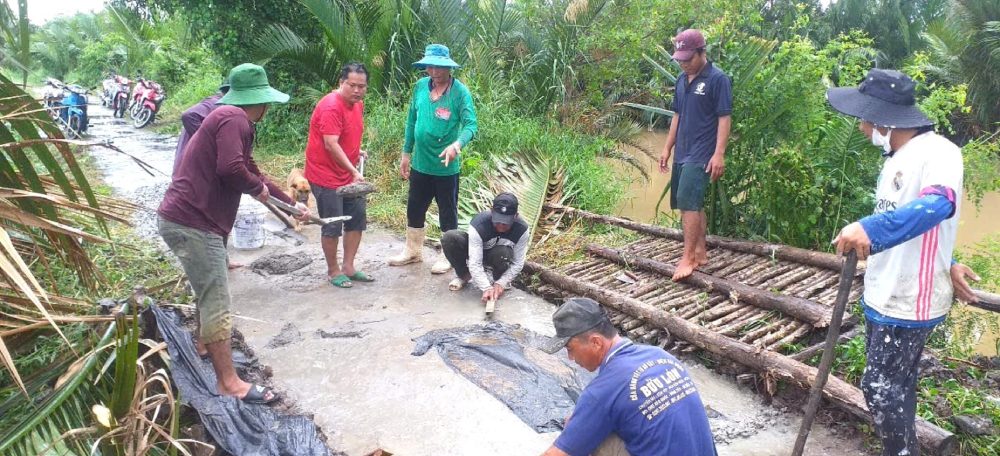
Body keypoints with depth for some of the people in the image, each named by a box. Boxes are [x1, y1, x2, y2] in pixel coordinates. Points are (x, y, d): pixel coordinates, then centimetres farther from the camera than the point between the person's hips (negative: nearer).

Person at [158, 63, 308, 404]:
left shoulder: (232, 120, 21)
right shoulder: (234, 119, -14)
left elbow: (252, 172, 29)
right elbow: (231, 168, -29)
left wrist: (291, 203, 32)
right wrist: (257, 187, -8)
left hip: (187, 219, 11)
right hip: (193, 223, -11)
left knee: (209, 292, 27)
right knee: (217, 302, -7)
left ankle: (204, 346, 47)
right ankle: (229, 382, -2)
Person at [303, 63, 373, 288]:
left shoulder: (358, 104, 7)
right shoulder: (331, 106, -21)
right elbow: (331, 145, -27)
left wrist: (356, 151, 8)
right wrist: (354, 171, -30)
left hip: (349, 174, 9)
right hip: (326, 175, -9)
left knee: (357, 219, 10)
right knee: (333, 226, 0)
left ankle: (348, 267, 22)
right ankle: (333, 271, 16)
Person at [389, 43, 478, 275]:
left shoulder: (460, 91, -14)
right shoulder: (420, 86, 1)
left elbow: (470, 124, -22)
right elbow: (412, 121, 9)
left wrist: (457, 144, -42)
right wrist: (406, 154, 11)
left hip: (446, 167, -5)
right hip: (420, 164, 5)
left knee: (448, 213, 9)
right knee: (414, 209, 17)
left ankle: (448, 256, 26)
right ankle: (413, 251, 36)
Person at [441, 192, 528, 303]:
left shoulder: (522, 230, -29)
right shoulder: (478, 225, -35)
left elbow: (517, 264, -19)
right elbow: (475, 263, -35)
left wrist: (500, 283, -30)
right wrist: (486, 288, -45)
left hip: (497, 256, 1)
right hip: (476, 250, -1)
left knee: (504, 254, -38)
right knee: (449, 238, -31)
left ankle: (497, 279, -3)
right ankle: (464, 276, -7)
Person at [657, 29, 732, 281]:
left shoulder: (718, 79, -10)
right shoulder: (681, 80, 12)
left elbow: (724, 118, -12)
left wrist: (719, 154, -18)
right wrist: (667, 148, 16)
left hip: (701, 155, -8)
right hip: (682, 153, 8)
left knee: (688, 201, -14)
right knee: (693, 203, 12)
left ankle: (688, 257, -9)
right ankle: (700, 251, 21)